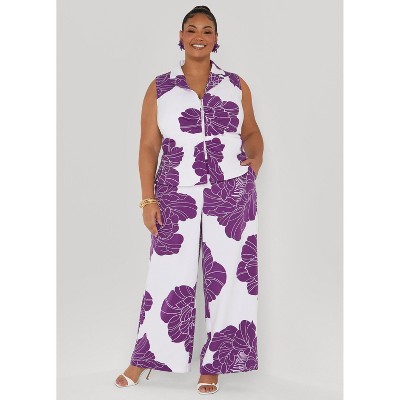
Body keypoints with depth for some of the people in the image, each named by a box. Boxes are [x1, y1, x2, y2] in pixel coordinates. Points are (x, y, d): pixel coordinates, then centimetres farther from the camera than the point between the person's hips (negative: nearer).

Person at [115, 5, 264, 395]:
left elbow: (251, 131, 16)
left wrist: (256, 156, -5)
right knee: (167, 277, 3)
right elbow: (148, 146, 2)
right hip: (176, 196, -1)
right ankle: (143, 360, 21)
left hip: (232, 194, 1)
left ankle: (212, 366, 17)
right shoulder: (159, 88, 4)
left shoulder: (236, 85, 6)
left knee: (227, 277, 4)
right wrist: (148, 198, -4)